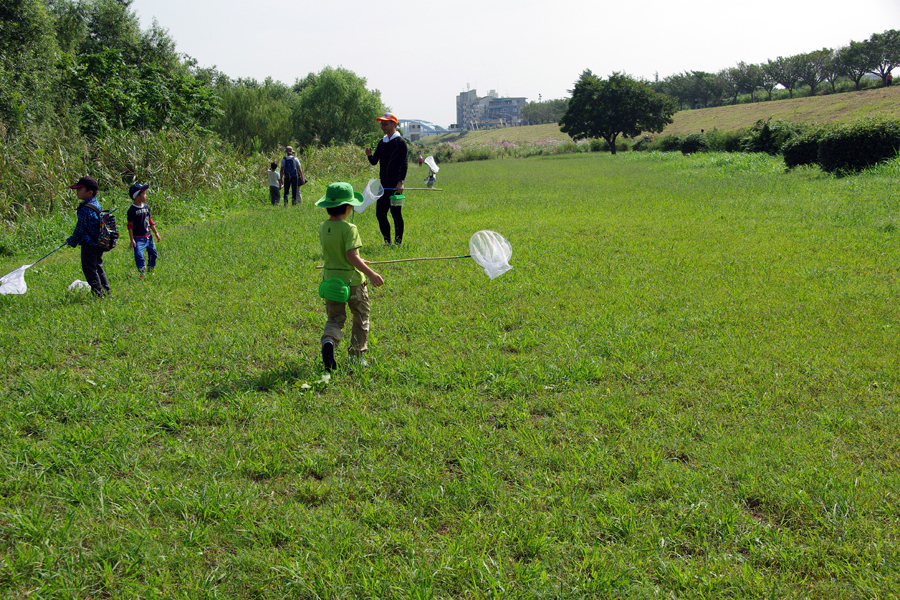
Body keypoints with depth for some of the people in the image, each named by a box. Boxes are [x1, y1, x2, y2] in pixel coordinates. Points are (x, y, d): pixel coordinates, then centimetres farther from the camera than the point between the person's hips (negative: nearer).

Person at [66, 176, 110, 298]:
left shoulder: (85, 209, -21)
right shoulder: (97, 205, 7)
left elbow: (80, 228, -15)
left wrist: (72, 241, 2)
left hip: (89, 245, -9)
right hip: (99, 244, 9)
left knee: (89, 270, 0)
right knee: (98, 267, 20)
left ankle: (98, 294, 2)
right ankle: (106, 290, 25)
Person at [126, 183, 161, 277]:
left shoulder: (146, 207, 7)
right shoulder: (132, 210, -12)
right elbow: (130, 226, -12)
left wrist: (156, 233, 18)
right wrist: (131, 240, -15)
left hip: (148, 236, 7)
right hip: (138, 238, -7)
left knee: (153, 253, 14)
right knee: (138, 255, -18)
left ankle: (150, 270, 33)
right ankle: (142, 272, -8)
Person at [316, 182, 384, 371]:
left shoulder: (323, 228, 2)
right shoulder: (349, 228, -18)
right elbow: (351, 255, -26)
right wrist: (370, 273, -23)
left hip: (330, 278, 5)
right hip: (352, 280, -5)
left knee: (335, 317, 12)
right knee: (361, 318, 14)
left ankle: (329, 340, -20)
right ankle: (357, 356, 19)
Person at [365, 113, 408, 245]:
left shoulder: (400, 142, -5)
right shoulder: (382, 142, 16)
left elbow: (404, 163, -12)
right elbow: (374, 161, 18)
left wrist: (400, 182, -21)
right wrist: (369, 155, -5)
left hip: (395, 185, -7)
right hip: (384, 184, 7)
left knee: (396, 214, -4)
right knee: (380, 213, 6)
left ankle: (397, 243, 2)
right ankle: (387, 242, 16)